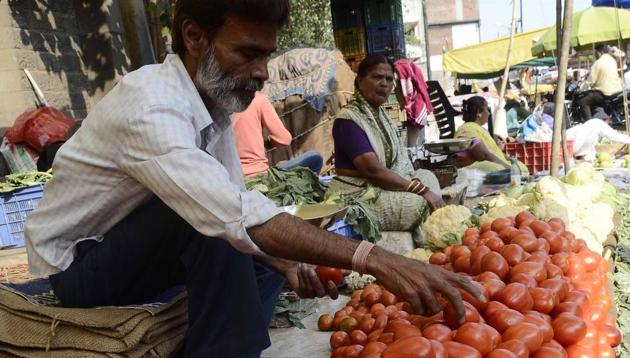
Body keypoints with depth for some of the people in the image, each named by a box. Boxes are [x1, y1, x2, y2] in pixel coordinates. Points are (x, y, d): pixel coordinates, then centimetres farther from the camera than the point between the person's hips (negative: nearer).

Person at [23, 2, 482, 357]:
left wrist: (287, 261, -21)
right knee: (215, 223, -32)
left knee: (267, 254, 1)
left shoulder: (217, 104, -4)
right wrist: (373, 259, -47)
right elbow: (234, 213, -44)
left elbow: (234, 209, -4)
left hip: (137, 255, 8)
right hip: (76, 267, -7)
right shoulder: (148, 104, -30)